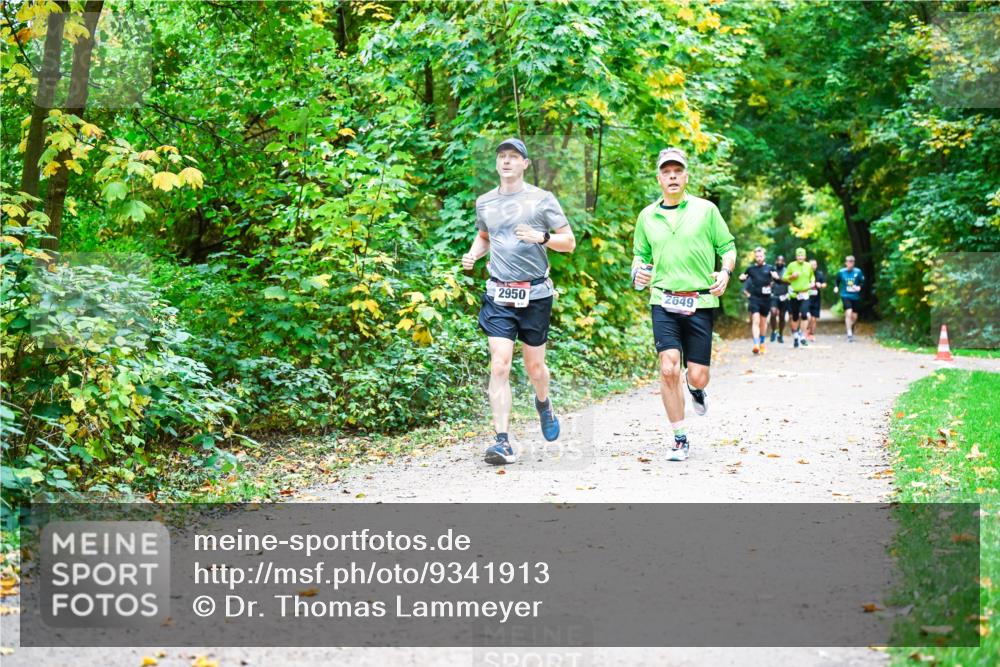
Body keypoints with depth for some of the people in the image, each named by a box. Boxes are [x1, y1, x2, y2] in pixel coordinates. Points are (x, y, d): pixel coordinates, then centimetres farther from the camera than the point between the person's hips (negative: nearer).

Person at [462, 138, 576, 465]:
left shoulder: (542, 199, -1)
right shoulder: (484, 202, 10)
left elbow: (569, 242, 1)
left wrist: (542, 237, -18)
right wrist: (472, 254, 8)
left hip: (535, 294, -2)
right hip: (498, 296, 2)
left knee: (534, 367, 8)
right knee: (499, 366, -11)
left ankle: (543, 404, 43)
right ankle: (503, 442, -12)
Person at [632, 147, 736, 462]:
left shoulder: (706, 209, 3)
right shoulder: (647, 216, 10)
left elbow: (727, 247, 8)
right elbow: (640, 254, 22)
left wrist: (725, 272, -11)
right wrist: (637, 271, -1)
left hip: (700, 303, -1)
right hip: (663, 301, 1)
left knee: (697, 376, -2)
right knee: (668, 369, -14)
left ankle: (696, 389, 39)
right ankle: (679, 439, 0)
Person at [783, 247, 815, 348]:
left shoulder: (809, 266, 6)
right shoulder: (791, 265, -1)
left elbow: (812, 276, 23)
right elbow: (785, 277, 4)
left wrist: (812, 282, 3)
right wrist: (792, 277, -15)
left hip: (804, 294, 0)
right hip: (794, 294, 0)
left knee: (804, 315, -15)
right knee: (794, 317, 6)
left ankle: (802, 336, -10)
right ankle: (795, 336, 22)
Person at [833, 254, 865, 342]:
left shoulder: (858, 272, -4)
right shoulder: (841, 272, -1)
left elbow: (863, 282, 3)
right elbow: (837, 281, 14)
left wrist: (859, 287, -16)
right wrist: (836, 287, -4)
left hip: (855, 297, 2)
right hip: (845, 296, -2)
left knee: (854, 316, 8)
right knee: (848, 313, -20)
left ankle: (851, 330, 37)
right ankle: (849, 334, -16)